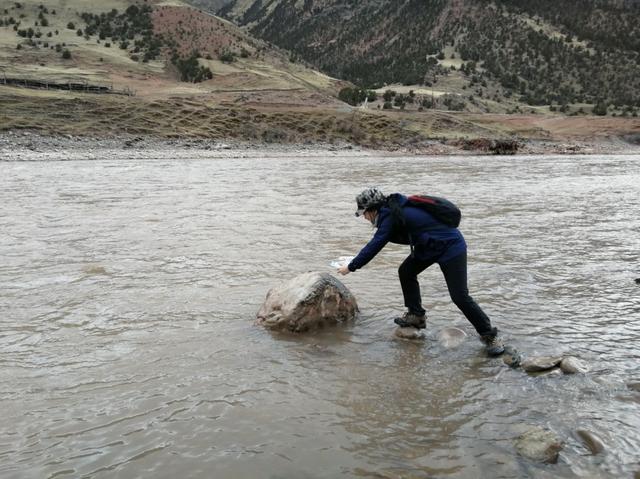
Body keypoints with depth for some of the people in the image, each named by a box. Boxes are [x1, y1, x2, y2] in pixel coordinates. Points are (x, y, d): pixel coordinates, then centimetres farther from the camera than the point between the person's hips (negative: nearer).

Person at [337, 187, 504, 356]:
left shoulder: (390, 217, -23)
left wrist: (351, 267, -11)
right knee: (406, 272, 7)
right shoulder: (394, 209, 5)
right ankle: (416, 315, 20)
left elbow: (375, 245, -20)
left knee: (459, 296, -9)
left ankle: (490, 335, 4)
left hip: (451, 247, -10)